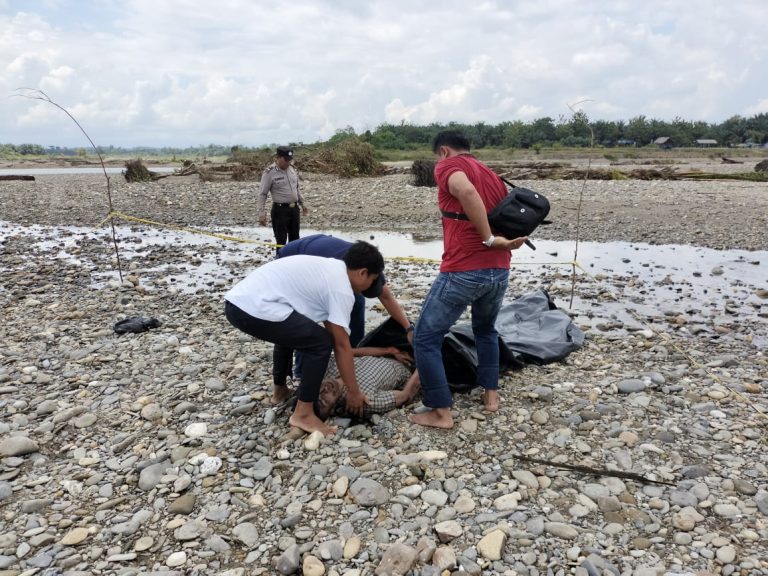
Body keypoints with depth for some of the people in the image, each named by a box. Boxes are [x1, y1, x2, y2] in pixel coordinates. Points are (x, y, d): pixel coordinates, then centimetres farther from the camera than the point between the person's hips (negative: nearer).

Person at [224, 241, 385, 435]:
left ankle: (280, 390, 46)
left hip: (236, 301, 10)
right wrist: (354, 391, 8)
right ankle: (303, 414, 6)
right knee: (321, 343, -2)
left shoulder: (329, 268, 22)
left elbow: (330, 328, 30)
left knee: (289, 332, 34)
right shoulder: (342, 289, -4)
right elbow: (341, 345, -2)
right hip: (254, 309, -10)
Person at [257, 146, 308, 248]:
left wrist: (302, 203, 22)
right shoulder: (270, 172, -13)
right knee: (281, 241, -3)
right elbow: (262, 194, -12)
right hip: (280, 210, -6)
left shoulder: (292, 169, 7)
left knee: (295, 239, 15)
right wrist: (262, 213, -17)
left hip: (294, 209, 6)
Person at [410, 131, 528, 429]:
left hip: (462, 271, -7)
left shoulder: (447, 165, 0)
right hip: (499, 270, 8)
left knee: (425, 339, 6)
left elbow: (467, 191, -23)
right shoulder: (492, 175, 22)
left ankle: (441, 412, 8)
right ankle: (491, 394, 32)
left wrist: (490, 239, -17)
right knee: (485, 329, 32)